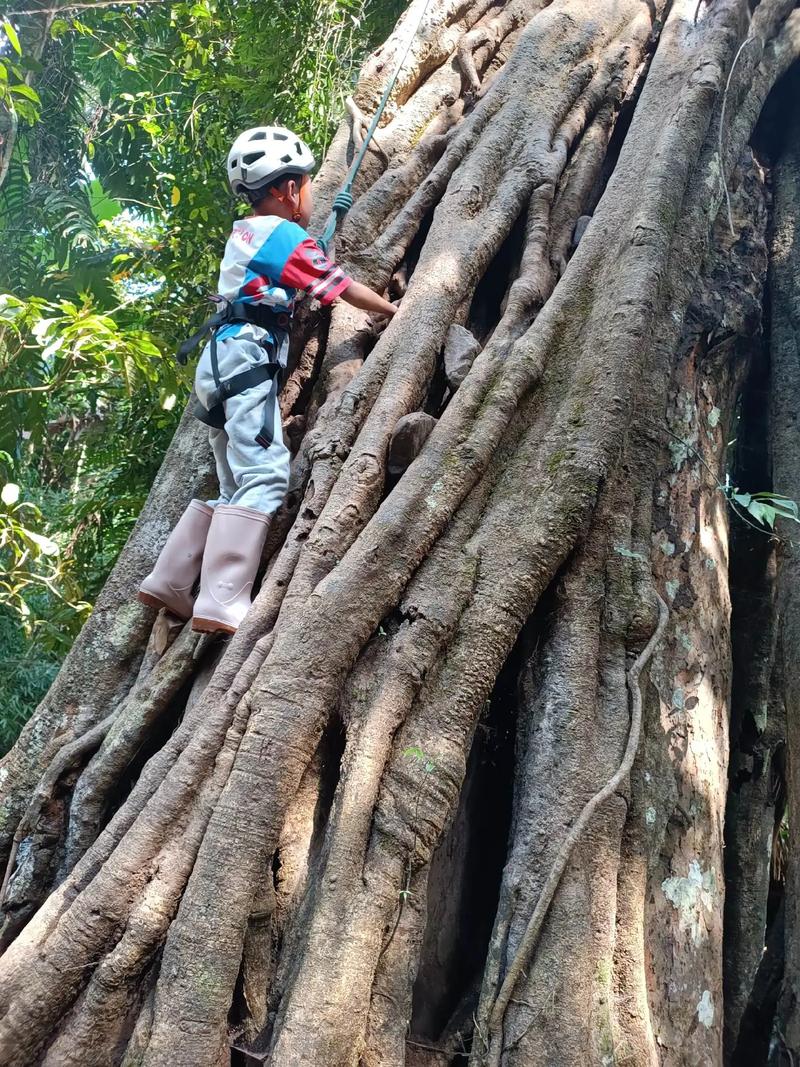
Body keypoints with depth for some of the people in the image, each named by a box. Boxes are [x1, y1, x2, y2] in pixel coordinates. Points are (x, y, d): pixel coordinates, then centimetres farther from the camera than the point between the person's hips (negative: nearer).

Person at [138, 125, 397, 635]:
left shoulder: (246, 233, 24)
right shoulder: (284, 233, -2)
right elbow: (343, 289, 4)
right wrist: (392, 309, 18)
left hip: (224, 359, 10)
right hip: (247, 357, -10)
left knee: (237, 489, 12)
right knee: (265, 478, -20)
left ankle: (168, 582, 9)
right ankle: (222, 602, -31)